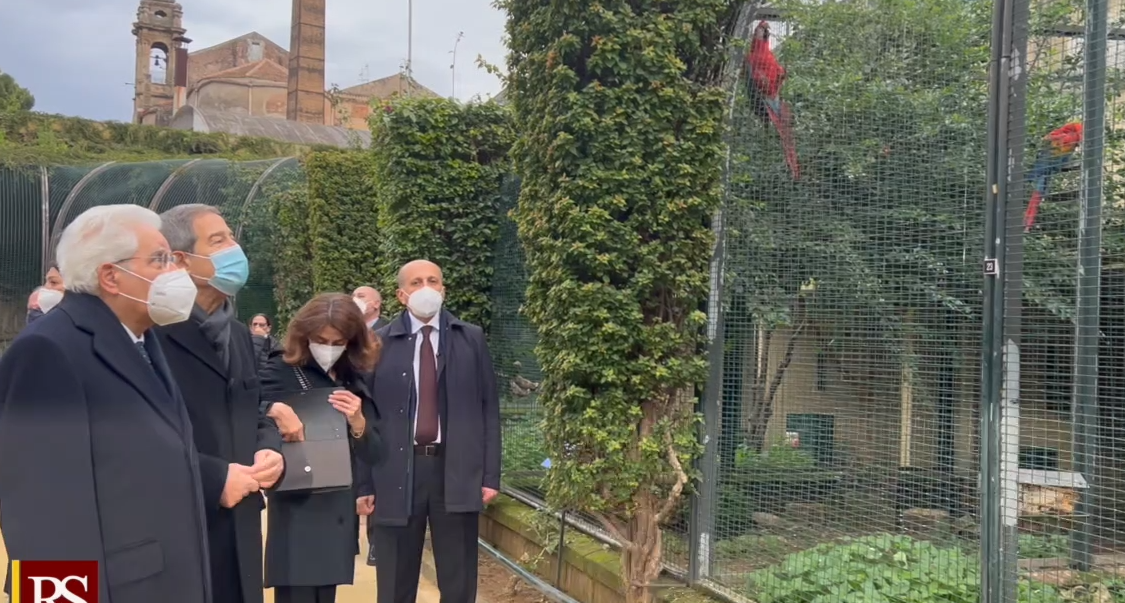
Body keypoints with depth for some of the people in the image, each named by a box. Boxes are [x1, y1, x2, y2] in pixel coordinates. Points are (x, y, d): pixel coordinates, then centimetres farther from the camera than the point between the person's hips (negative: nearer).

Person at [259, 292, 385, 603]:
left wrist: (358, 422, -15)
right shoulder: (281, 372, -6)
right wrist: (273, 411, -30)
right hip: (296, 512, -4)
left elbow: (374, 456, 3)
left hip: (340, 515, 4)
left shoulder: (357, 381, 5)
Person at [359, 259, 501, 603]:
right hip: (396, 473, 0)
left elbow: (489, 409, 5)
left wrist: (490, 475, -1)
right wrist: (363, 483, -1)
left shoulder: (471, 339, 6)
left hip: (457, 472, 1)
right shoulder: (379, 343, 3)